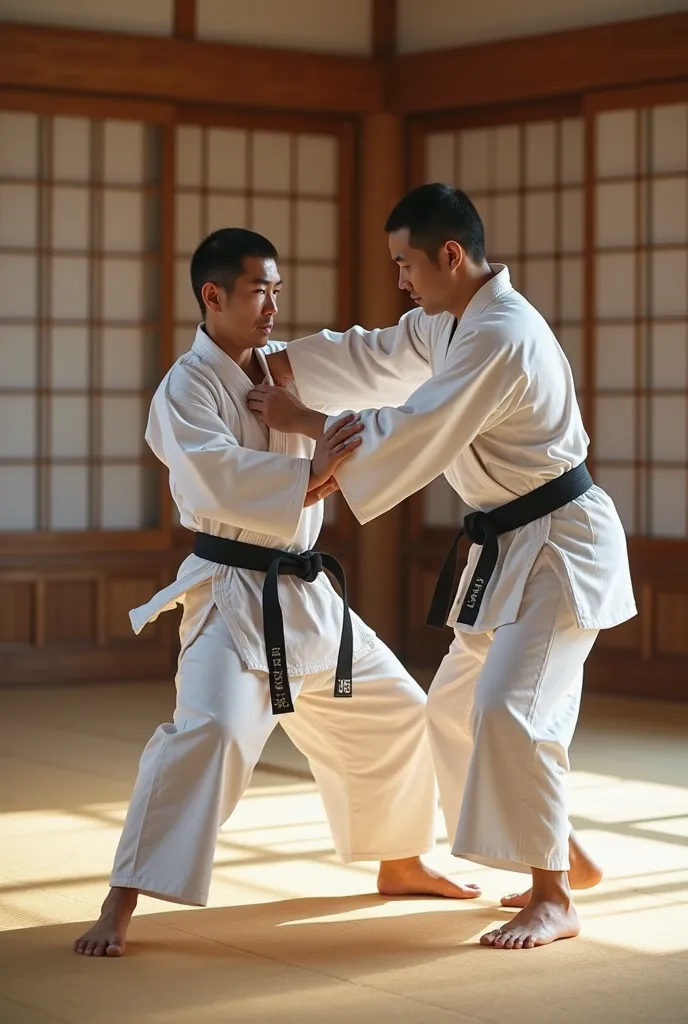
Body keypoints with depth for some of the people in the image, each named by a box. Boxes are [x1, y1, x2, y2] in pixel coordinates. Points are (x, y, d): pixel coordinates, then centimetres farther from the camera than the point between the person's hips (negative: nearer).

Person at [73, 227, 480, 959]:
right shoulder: (187, 388, -13)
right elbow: (219, 476, -29)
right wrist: (308, 475, -41)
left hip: (305, 591, 8)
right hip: (233, 593, -8)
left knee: (396, 712, 18)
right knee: (211, 730, -28)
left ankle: (401, 866, 39)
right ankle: (120, 907, -21)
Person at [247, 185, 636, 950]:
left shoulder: (501, 336, -26)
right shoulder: (451, 321, 6)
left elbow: (410, 436, -25)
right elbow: (373, 358, 15)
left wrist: (301, 421, -15)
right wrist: (274, 364, 5)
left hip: (559, 542, -11)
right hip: (509, 545, 11)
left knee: (509, 707, -21)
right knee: (459, 708, 16)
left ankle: (553, 900, -9)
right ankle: (564, 858, 28)